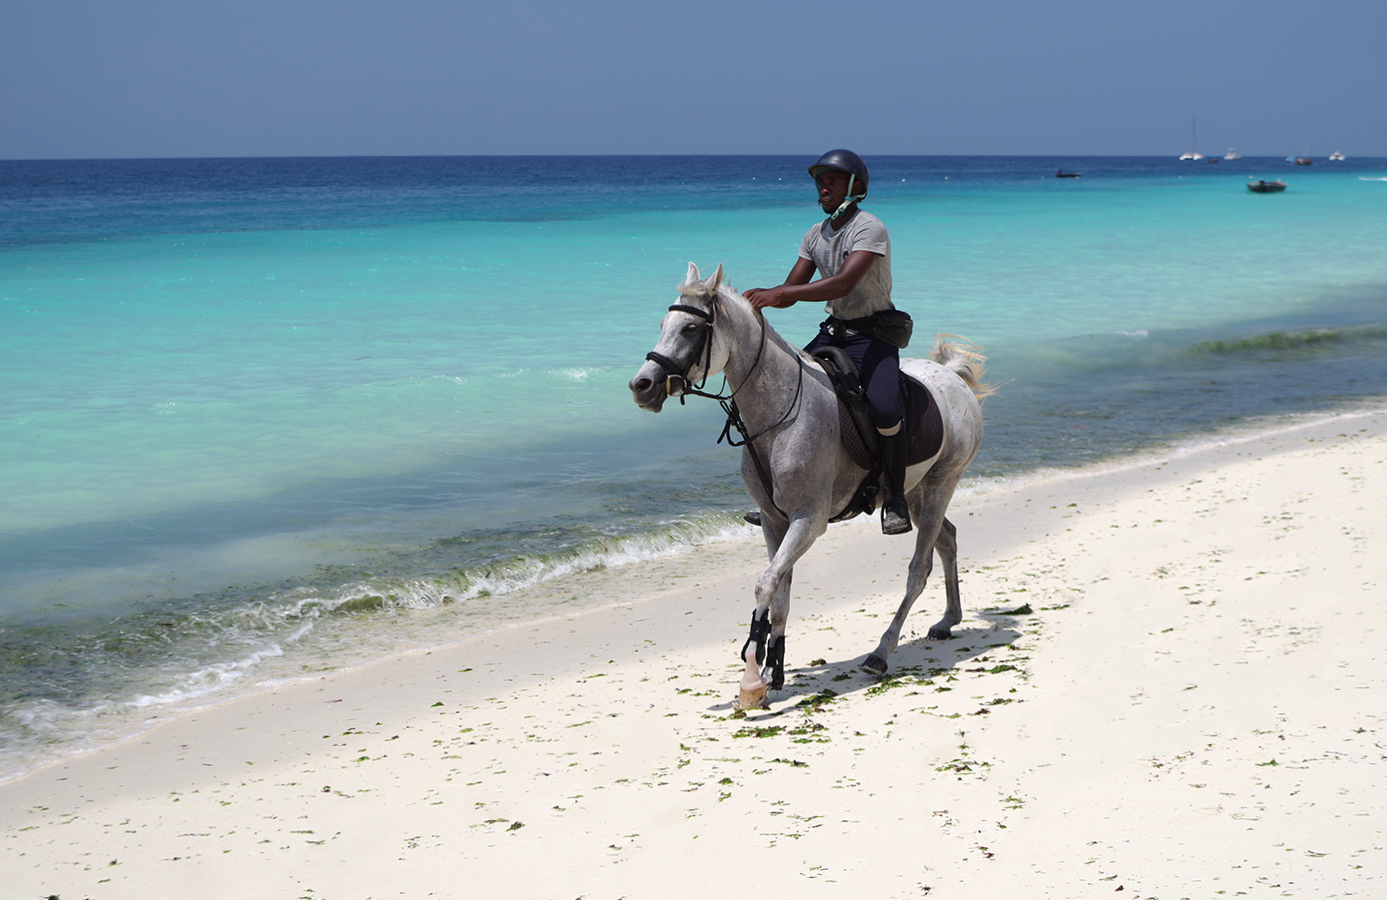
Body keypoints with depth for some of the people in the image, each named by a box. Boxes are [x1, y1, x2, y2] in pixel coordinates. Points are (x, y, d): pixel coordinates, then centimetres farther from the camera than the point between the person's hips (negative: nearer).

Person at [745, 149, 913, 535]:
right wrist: (763, 295, -17)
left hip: (873, 334, -7)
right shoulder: (816, 235, 8)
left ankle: (895, 495, -8)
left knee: (884, 410, -30)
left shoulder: (869, 229, -17)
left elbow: (844, 283, -32)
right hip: (832, 332, 7)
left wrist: (780, 293, -38)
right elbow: (790, 289, 7)